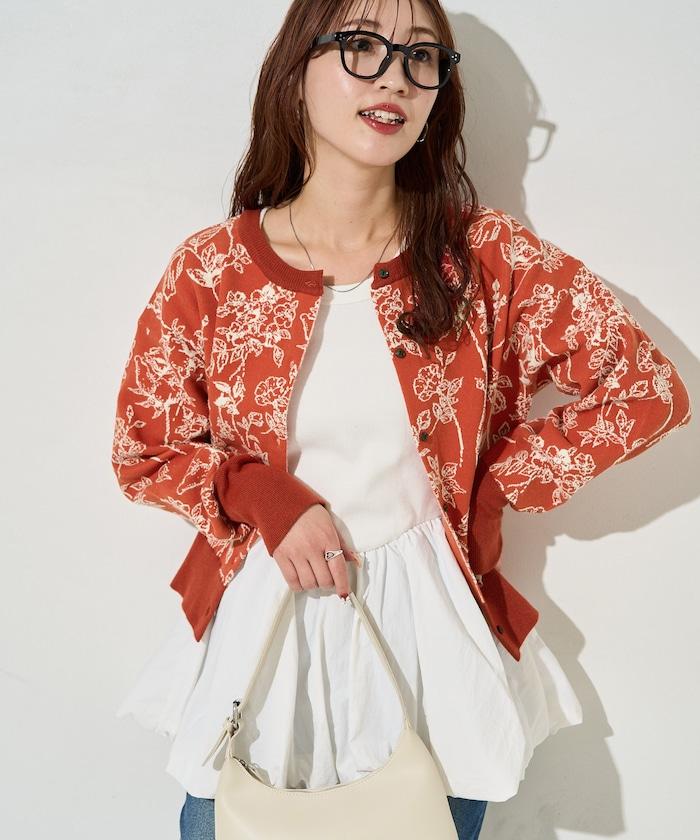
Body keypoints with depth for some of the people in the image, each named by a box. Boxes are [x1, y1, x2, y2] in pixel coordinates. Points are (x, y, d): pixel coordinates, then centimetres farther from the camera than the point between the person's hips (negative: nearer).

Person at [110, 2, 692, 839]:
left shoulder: (484, 259, -7)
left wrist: (497, 482, -6)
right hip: (262, 609, 1)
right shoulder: (210, 269, -7)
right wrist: (266, 501, -14)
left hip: (429, 618, 0)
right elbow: (143, 449, 2)